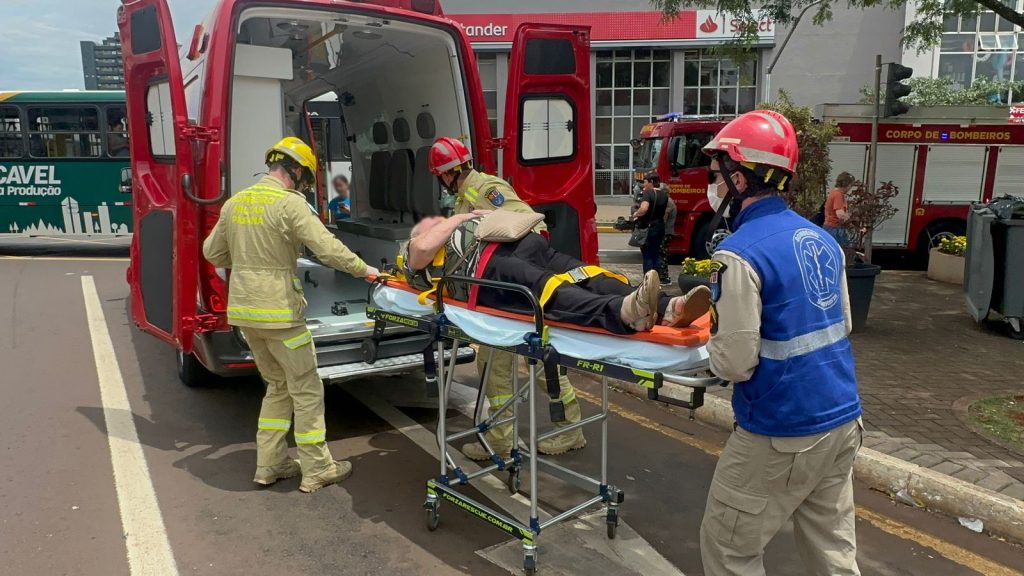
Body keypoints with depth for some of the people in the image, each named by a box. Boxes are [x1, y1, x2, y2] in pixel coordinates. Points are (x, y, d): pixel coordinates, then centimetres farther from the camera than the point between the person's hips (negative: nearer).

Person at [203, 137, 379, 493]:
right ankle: (317, 471, 13)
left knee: (277, 386, 20)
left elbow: (212, 252, 17)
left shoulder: (235, 203, 9)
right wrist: (363, 270, -6)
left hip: (243, 311, 8)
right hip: (279, 312, -7)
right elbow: (327, 247, -18)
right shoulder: (289, 203, -13)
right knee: (306, 389, 5)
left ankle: (270, 465, 25)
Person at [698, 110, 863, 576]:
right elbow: (841, 326, 15)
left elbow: (736, 364, -20)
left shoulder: (739, 253, -20)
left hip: (781, 435, -8)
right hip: (842, 421, 8)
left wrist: (708, 343, 0)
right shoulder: (821, 239, 5)